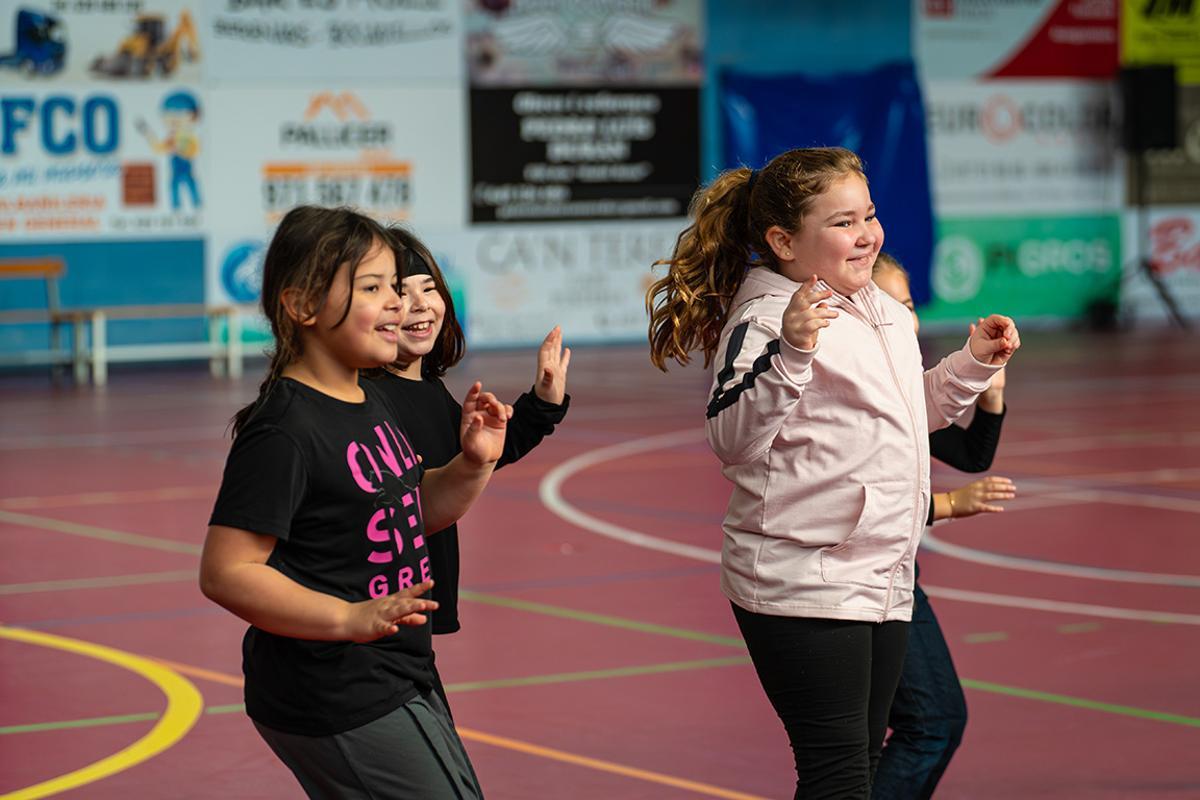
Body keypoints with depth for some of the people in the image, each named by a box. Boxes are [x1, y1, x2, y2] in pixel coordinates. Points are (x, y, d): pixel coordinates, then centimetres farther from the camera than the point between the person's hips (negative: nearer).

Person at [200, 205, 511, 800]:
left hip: (398, 681, 10)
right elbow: (225, 573, -23)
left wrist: (473, 464, 3)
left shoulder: (370, 404, 10)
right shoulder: (283, 431, -20)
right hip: (334, 701, -10)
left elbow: (411, 517, 21)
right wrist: (351, 618, -29)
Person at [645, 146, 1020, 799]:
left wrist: (975, 362, 15)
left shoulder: (881, 311, 14)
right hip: (802, 588, -9)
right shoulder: (764, 319, -15)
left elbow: (912, 414, 29)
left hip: (883, 583, 9)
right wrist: (789, 352, -39)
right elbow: (732, 438, -28)